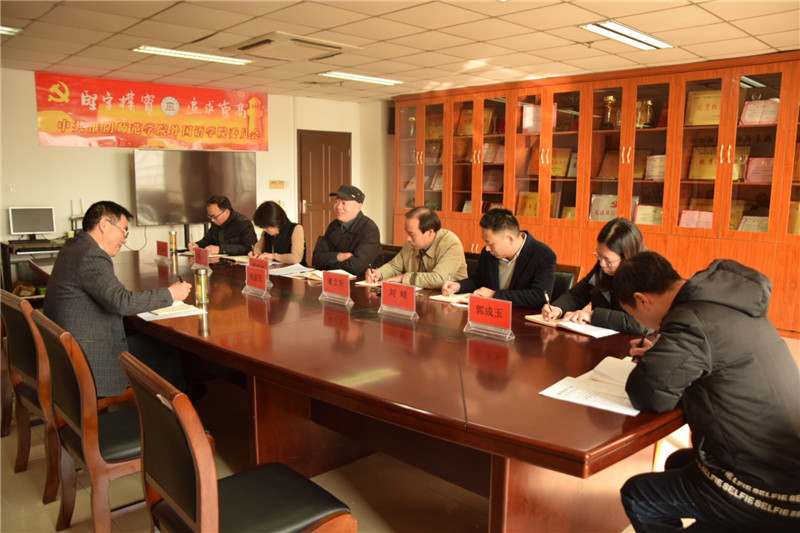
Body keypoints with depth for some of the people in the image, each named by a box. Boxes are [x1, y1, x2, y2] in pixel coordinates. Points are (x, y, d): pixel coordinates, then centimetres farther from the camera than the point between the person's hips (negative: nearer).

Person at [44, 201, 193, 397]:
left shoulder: (73, 246, 11)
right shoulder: (91, 256, -21)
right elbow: (122, 302, -29)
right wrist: (170, 294, -20)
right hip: (87, 358, -10)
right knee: (168, 353, -3)